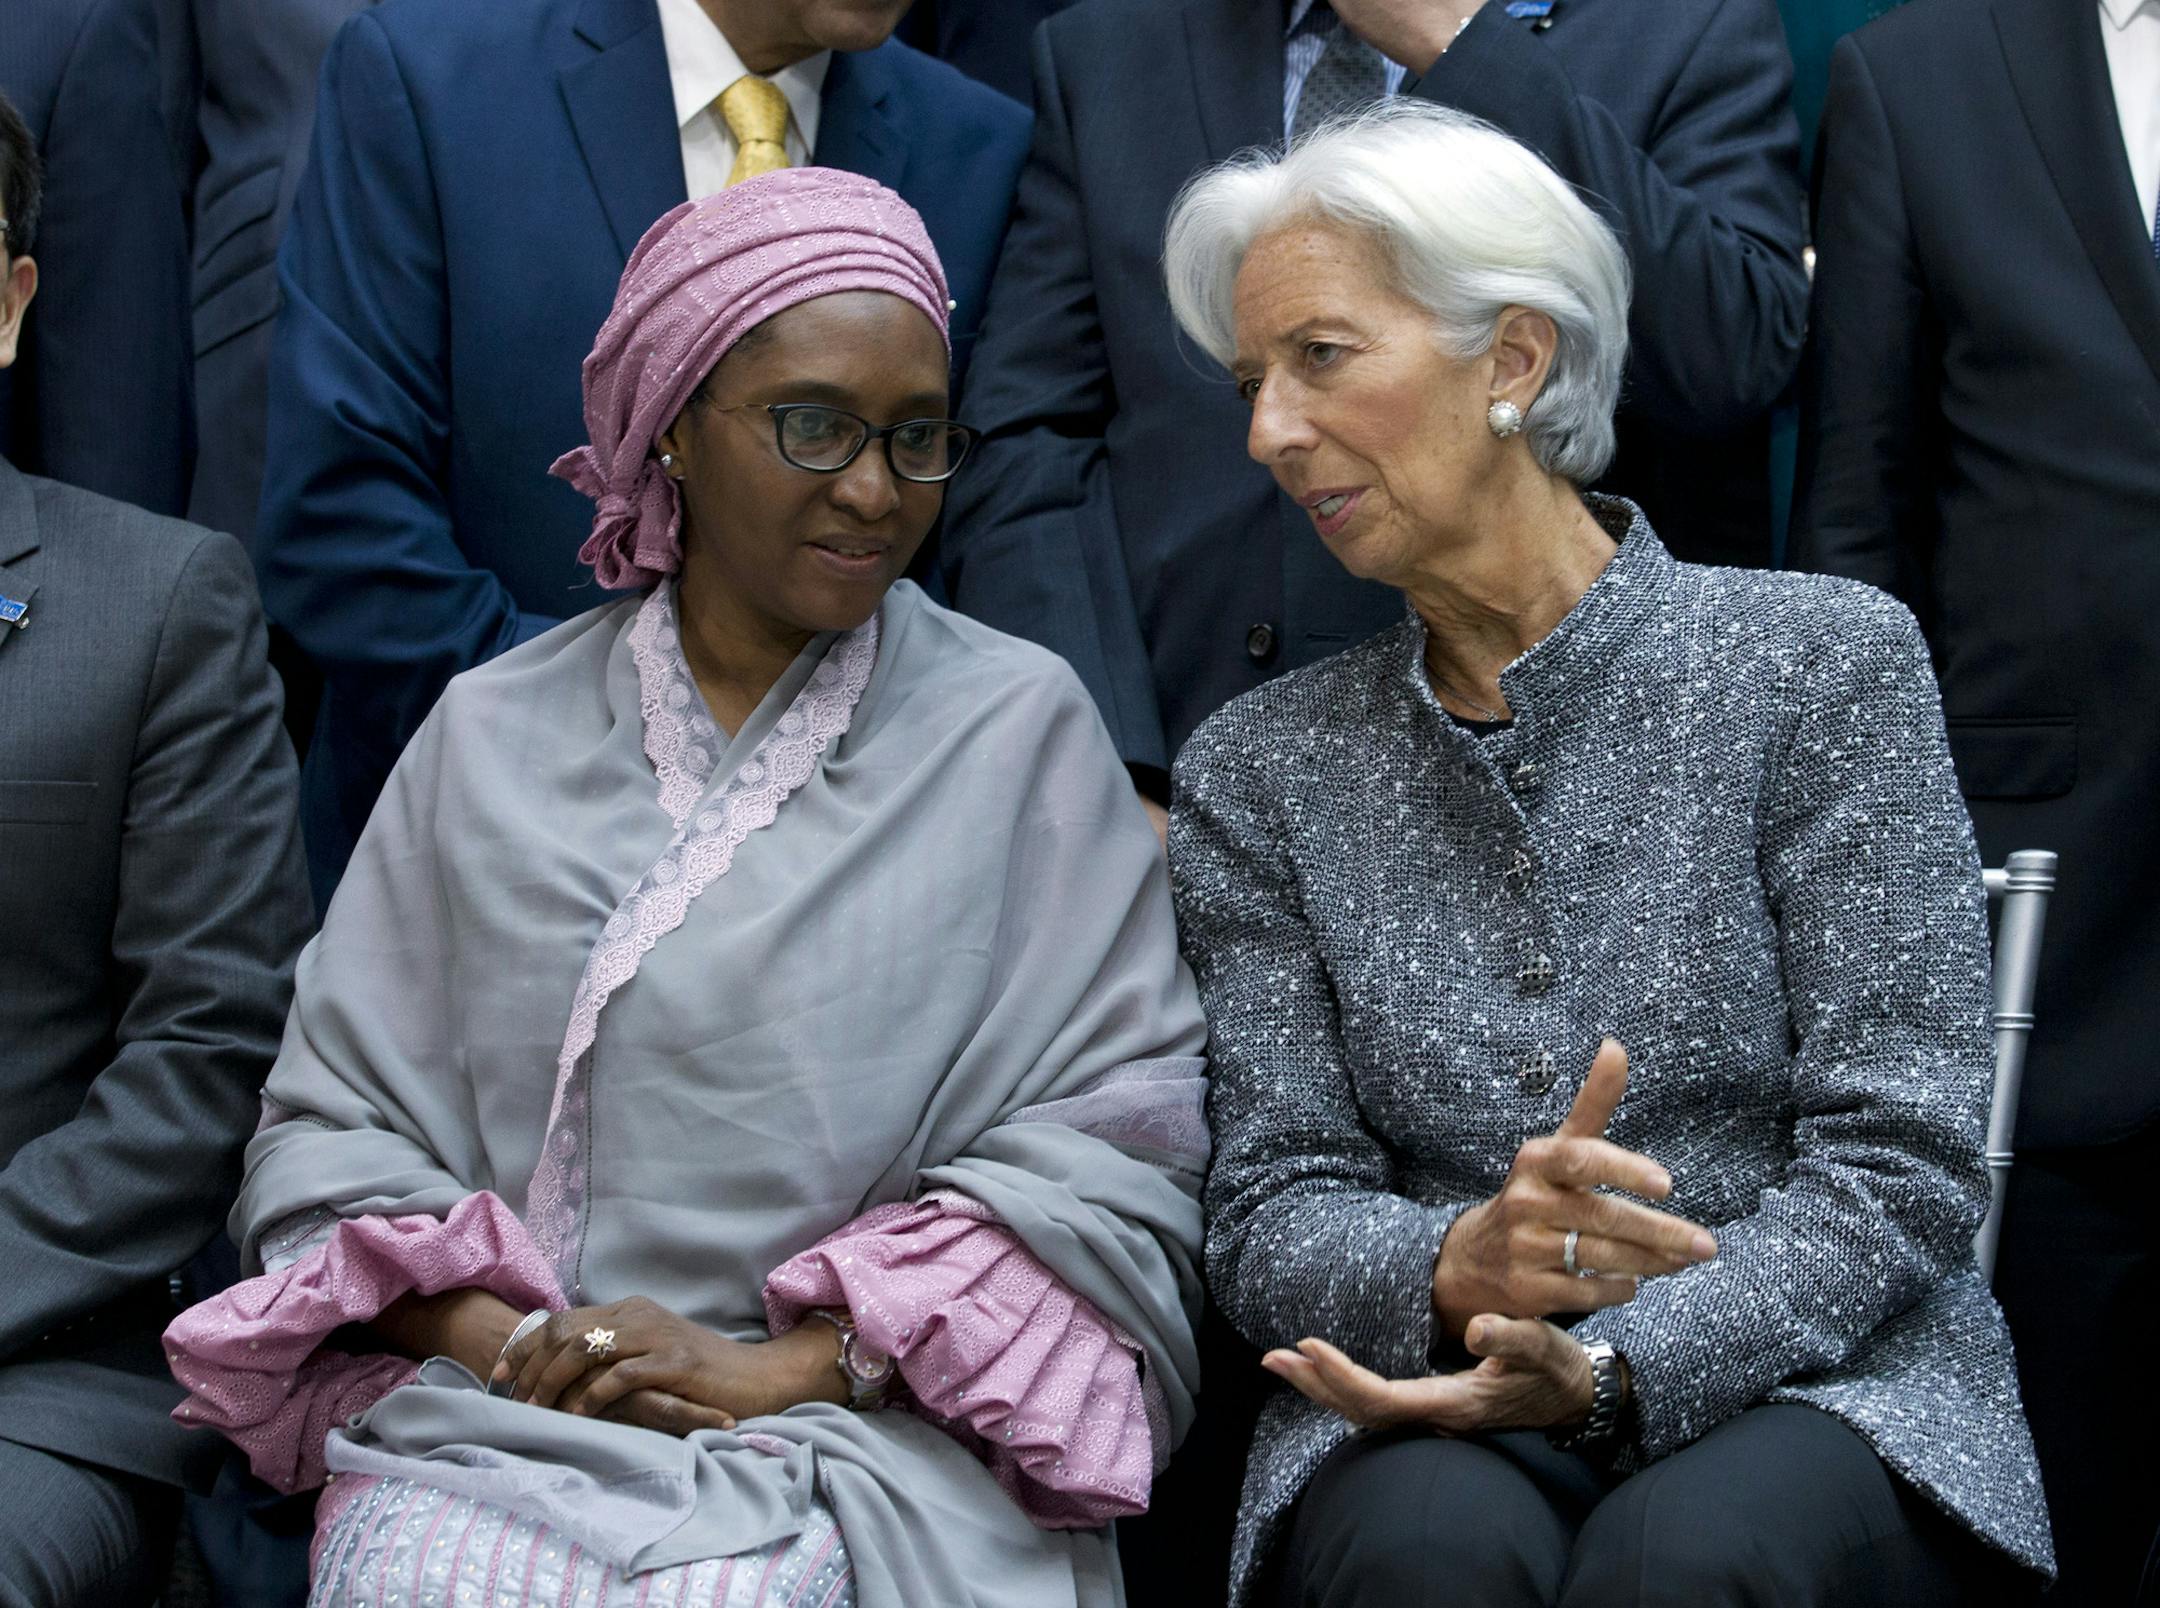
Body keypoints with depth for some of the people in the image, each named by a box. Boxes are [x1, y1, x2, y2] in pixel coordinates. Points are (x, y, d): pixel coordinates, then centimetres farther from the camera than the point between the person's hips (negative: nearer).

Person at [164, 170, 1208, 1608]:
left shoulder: (1020, 728, 8)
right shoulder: (493, 736, 15)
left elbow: (1114, 1162, -1)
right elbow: (330, 1132, 11)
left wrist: (787, 1361, -11)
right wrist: (504, 1339, -9)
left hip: (856, 1434, -2)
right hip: (487, 1422, 2)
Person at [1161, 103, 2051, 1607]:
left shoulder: (1822, 662, 0)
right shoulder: (1261, 769, 10)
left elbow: (1900, 1169, -5)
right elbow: (1271, 1214, 4)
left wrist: (1606, 1364, -21)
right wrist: (1457, 1268, -20)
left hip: (1809, 1386, -1)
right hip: (1428, 1403, 2)